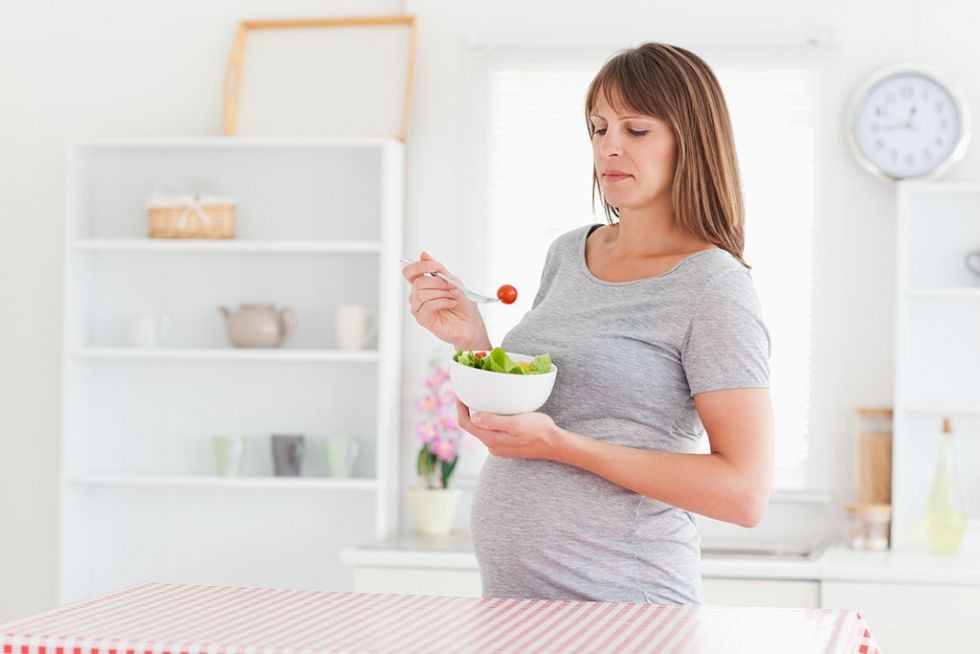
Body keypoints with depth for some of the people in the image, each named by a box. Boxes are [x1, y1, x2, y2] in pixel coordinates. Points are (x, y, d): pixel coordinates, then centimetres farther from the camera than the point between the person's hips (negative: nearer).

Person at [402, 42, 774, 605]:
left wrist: (561, 444, -22)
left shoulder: (712, 286, -13)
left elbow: (745, 494, -19)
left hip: (618, 599, -7)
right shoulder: (568, 254, 8)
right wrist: (474, 342, -4)